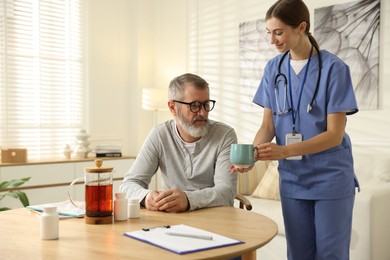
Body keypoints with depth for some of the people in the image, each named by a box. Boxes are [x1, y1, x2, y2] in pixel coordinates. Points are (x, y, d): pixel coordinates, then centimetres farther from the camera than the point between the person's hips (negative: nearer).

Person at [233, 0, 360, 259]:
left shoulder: (334, 68, -11)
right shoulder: (274, 68, 3)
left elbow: (334, 134, -14)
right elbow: (268, 125, 4)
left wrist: (284, 151, -26)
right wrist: (252, 154, -16)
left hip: (331, 177, -3)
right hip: (292, 177, 4)